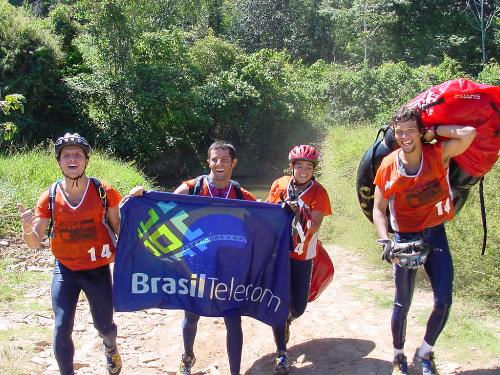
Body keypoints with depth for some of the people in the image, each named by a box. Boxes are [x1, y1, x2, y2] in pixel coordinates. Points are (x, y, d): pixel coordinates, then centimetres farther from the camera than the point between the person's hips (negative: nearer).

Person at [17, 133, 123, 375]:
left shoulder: (103, 192, -11)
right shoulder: (49, 197, -7)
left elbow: (118, 227, 2)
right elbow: (34, 243, -11)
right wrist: (27, 228, -29)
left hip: (98, 270, -1)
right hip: (65, 271, 1)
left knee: (104, 326, 16)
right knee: (61, 330, -4)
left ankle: (111, 348, 53)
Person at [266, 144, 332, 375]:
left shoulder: (318, 192, -8)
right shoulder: (279, 185, -4)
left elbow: (315, 226, -20)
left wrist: (300, 212, -36)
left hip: (302, 256, 0)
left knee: (298, 307, 3)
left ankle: (283, 322, 40)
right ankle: (281, 353, 7)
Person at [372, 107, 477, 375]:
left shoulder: (438, 154, -11)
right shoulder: (388, 166, -12)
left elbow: (469, 133, -29)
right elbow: (378, 209, -5)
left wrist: (435, 131, -18)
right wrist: (385, 241, -19)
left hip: (435, 235, 1)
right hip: (405, 239, -1)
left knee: (444, 301, -2)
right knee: (403, 304, 6)